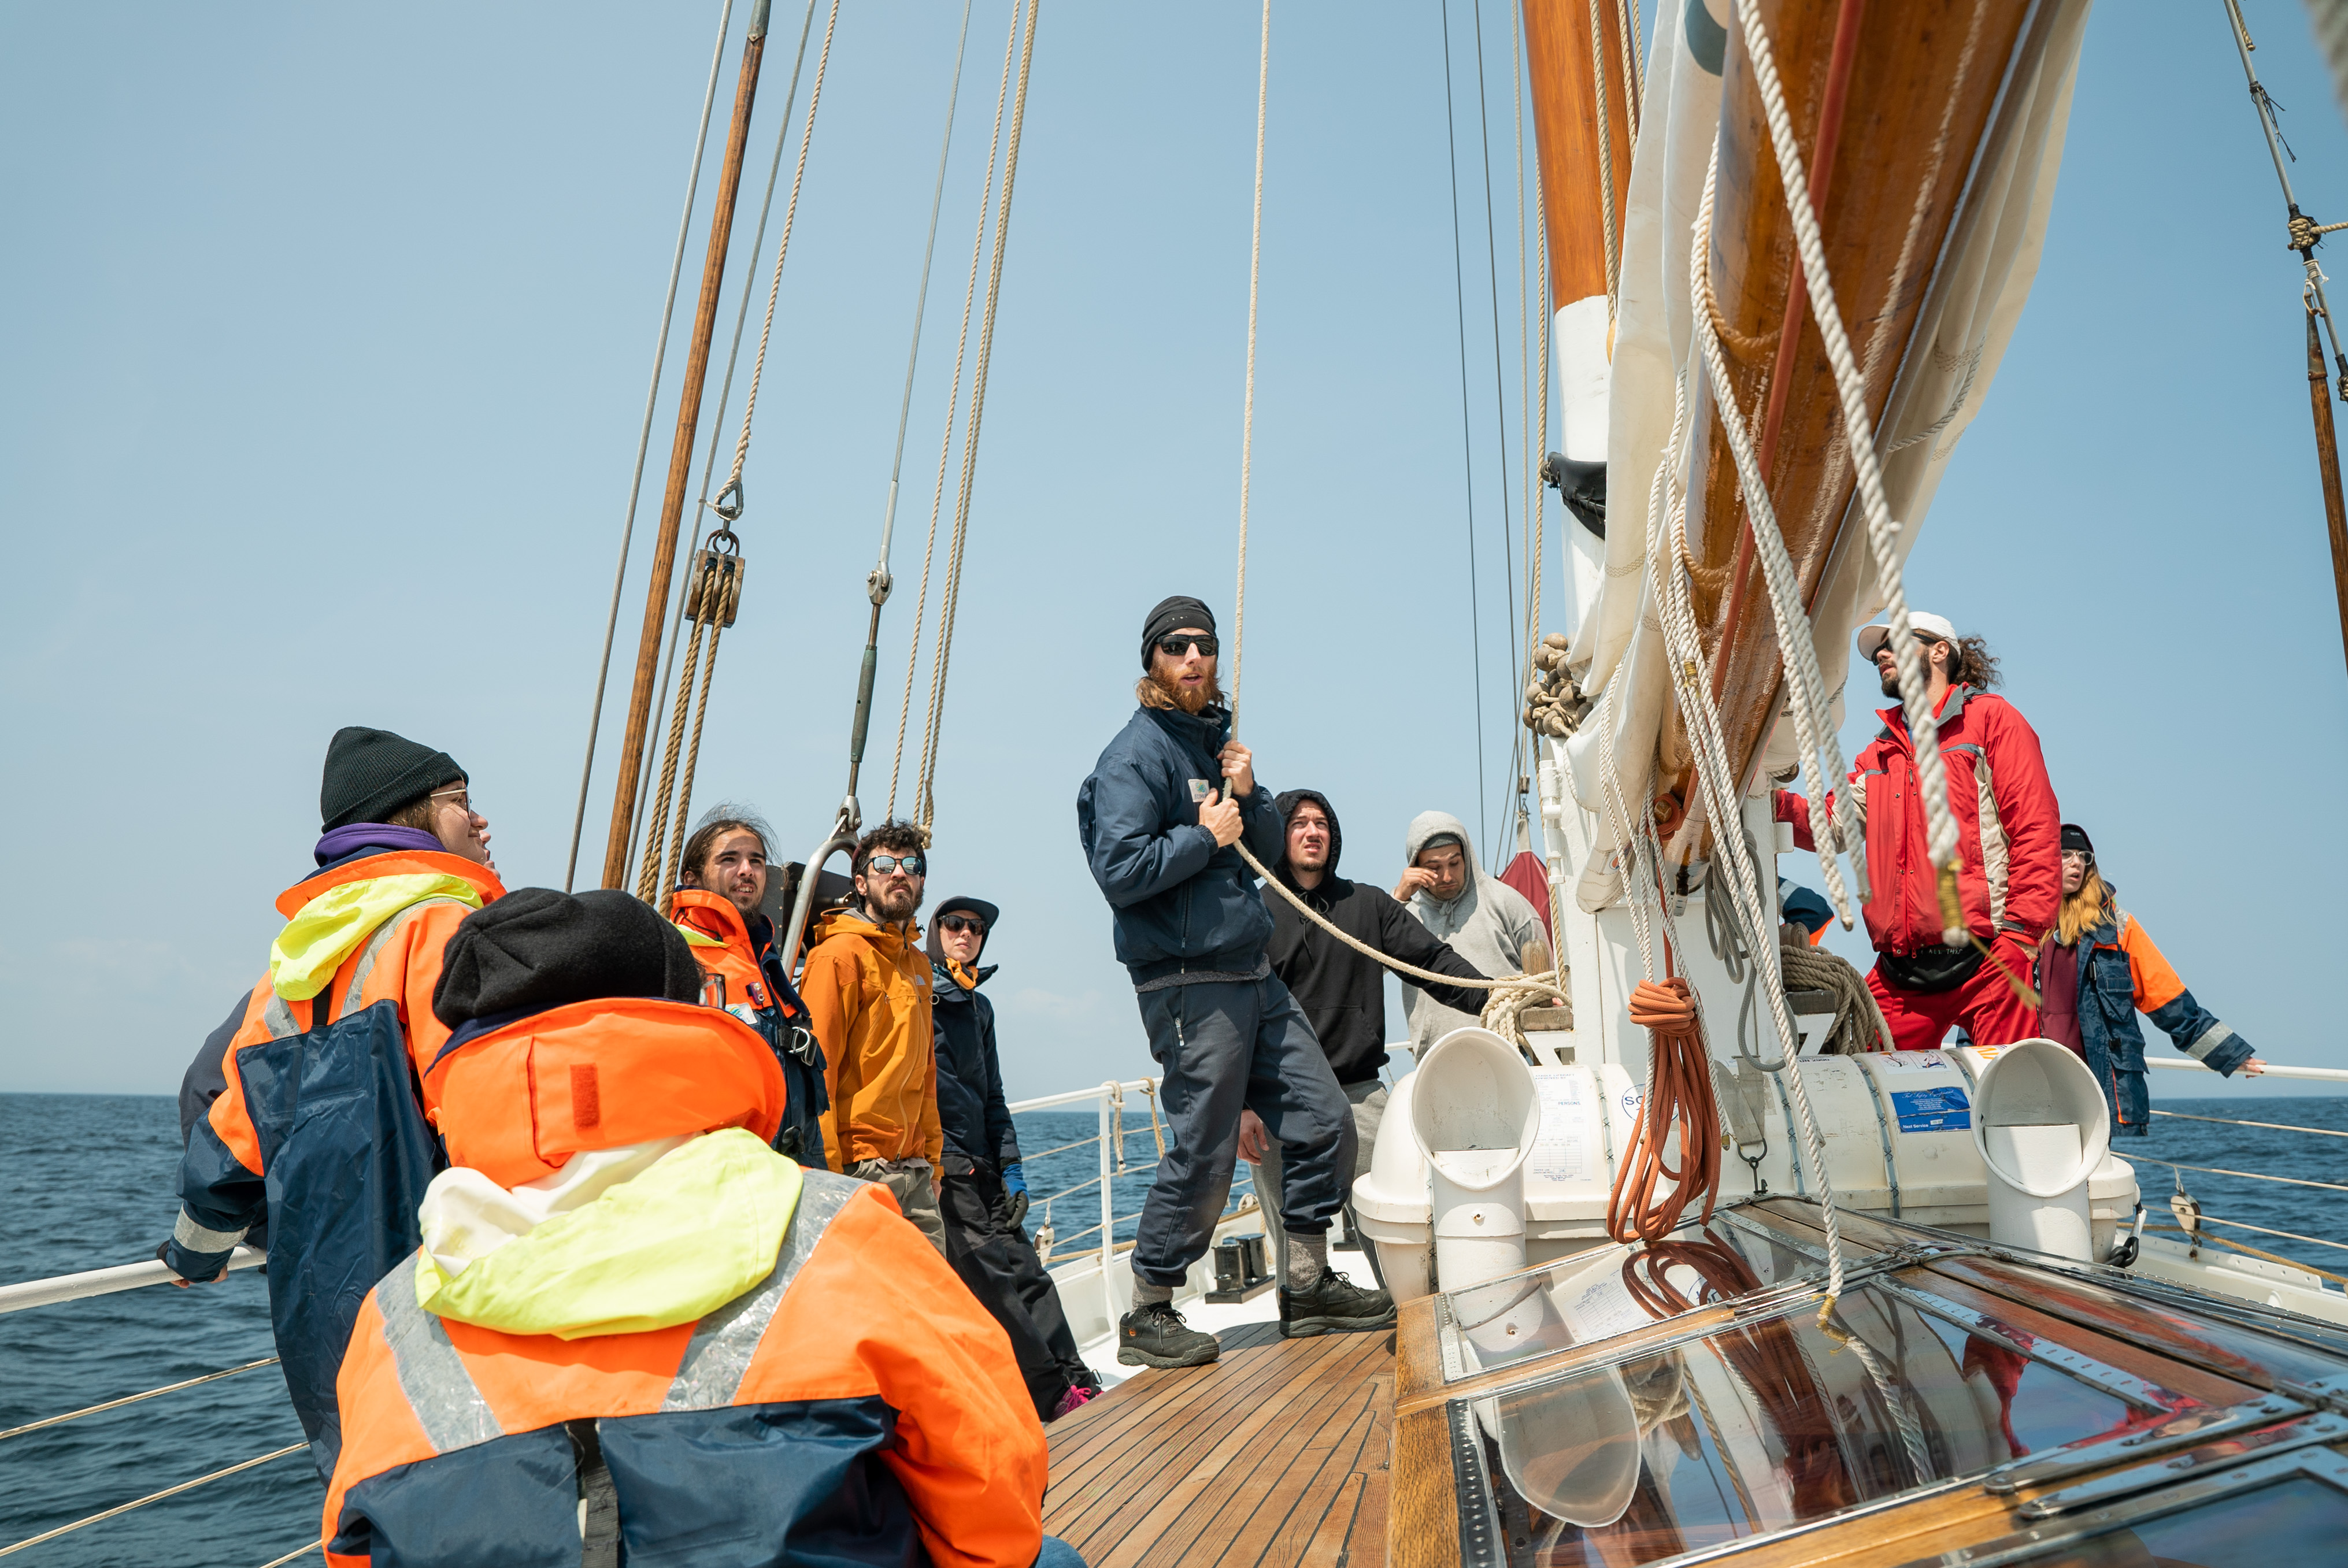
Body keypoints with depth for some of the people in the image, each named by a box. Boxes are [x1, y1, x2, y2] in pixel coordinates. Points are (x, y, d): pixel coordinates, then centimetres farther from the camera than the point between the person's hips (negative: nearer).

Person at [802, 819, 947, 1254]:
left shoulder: (917, 962, 16)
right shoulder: (840, 953, -7)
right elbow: (816, 1068, -12)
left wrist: (933, 1159, 18)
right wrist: (826, 1170, -17)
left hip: (914, 1169, 8)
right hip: (860, 1166, -8)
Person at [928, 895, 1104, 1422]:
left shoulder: (979, 1007, 21)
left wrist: (1012, 1167, 15)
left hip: (980, 1165, 7)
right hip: (938, 1165, -7)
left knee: (1024, 1267, 2)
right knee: (992, 1277, -9)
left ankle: (1074, 1380, 1)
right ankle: (1054, 1393, -7)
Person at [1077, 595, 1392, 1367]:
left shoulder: (1216, 737, 16)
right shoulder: (1135, 755, -10)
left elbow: (1268, 849, 17)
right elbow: (1119, 870, -21)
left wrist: (1250, 795, -2)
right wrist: (1206, 838, -14)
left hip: (1253, 975, 9)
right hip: (1189, 983, -8)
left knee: (1325, 1121, 9)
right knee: (1203, 1157, -3)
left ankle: (1309, 1283, 25)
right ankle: (1147, 1317, 14)